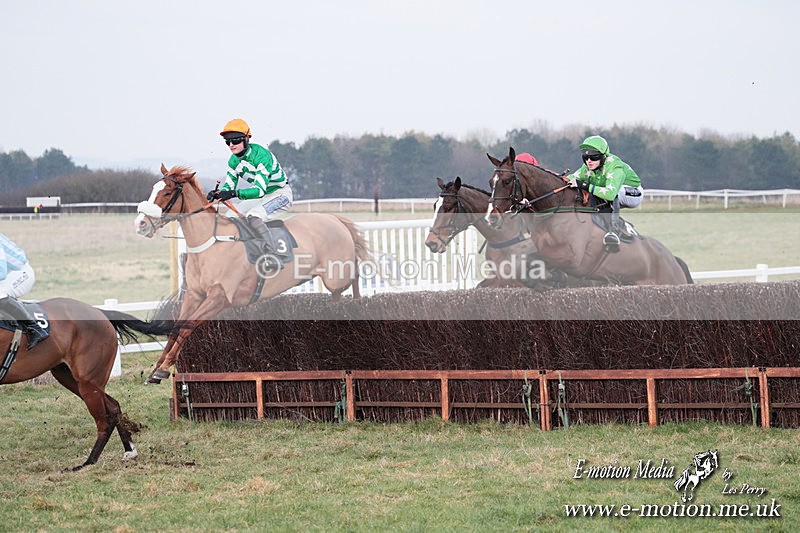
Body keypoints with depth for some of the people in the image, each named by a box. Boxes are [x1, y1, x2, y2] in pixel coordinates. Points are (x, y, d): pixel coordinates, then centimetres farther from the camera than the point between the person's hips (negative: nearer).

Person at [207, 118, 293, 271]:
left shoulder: (262, 155, -30)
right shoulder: (234, 160, -5)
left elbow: (260, 190, -37)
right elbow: (229, 186, -1)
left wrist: (234, 193, -49)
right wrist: (217, 194, -25)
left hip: (281, 194, -9)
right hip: (260, 197, 9)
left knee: (253, 216, -33)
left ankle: (272, 256, -36)